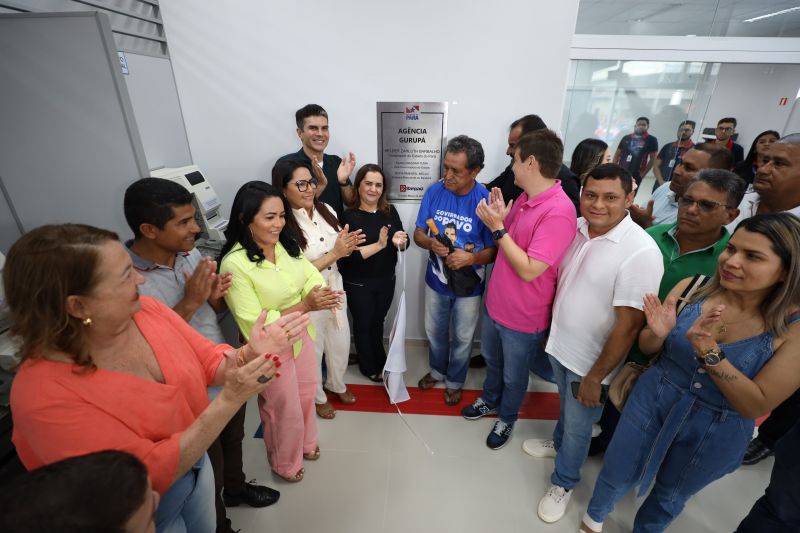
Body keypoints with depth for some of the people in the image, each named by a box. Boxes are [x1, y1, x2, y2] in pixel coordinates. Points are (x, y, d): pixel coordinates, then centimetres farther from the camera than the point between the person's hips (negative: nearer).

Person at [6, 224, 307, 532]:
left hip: (196, 465, 5)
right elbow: (151, 474, -30)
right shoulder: (45, 395, -32)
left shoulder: (145, 309, -16)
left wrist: (250, 353, -27)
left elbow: (210, 363, -7)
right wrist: (229, 399, -36)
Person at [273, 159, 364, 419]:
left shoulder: (327, 210, -4)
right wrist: (334, 254, -26)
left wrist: (348, 246, -16)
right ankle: (317, 397, 46)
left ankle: (337, 384, 52)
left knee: (340, 343, 23)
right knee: (312, 351, 18)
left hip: (335, 290, 6)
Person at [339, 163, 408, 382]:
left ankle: (380, 361, 47)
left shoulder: (390, 211, -5)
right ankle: (369, 366, 40)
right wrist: (379, 245, -30)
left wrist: (400, 242, -25)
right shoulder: (349, 216, -17)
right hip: (359, 284, -4)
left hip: (386, 281, 4)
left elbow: (404, 242, -2)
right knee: (363, 325, 16)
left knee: (378, 322, 23)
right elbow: (347, 255, -24)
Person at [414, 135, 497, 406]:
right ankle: (437, 370, 51)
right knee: (434, 331, 23)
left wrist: (472, 258, -34)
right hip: (436, 280, 3)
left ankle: (454, 381, 44)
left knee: (462, 338, 18)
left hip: (468, 285, -3)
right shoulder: (434, 191, -10)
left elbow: (494, 249, -14)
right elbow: (418, 234, -4)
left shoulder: (487, 200, -20)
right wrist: (431, 243, -26)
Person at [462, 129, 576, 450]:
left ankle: (507, 418, 47)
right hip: (495, 302, 7)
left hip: (523, 317, -7)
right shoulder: (523, 198, -2)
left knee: (513, 374, 19)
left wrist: (497, 227, -25)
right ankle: (490, 401, 55)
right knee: (491, 360, 28)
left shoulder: (558, 212, -28)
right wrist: (500, 217, -11)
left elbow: (529, 270, -29)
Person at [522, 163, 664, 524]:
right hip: (558, 345, 5)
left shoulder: (640, 252, -26)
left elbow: (628, 325, -23)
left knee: (578, 425, 17)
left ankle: (563, 482, 43)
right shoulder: (576, 228, -6)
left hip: (590, 361, -5)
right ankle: (559, 442, 58)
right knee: (565, 405, 30)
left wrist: (595, 377, -16)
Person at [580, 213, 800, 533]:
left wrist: (709, 351, -34)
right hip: (652, 400, 1)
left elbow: (756, 406, -20)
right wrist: (658, 333, -28)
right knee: (617, 476, 19)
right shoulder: (694, 287, -15)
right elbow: (646, 348, -5)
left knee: (669, 497, 26)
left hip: (715, 433, -1)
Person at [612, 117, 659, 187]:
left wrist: (643, 173, -3)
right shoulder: (626, 138, 12)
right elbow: (617, 155, 12)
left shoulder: (651, 140, 5)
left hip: (635, 176, -2)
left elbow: (653, 159, 4)